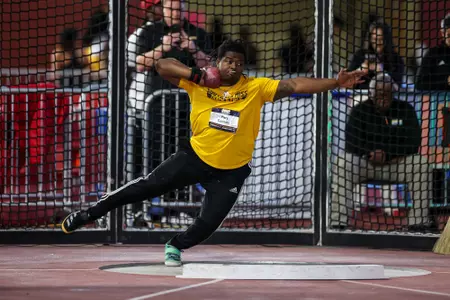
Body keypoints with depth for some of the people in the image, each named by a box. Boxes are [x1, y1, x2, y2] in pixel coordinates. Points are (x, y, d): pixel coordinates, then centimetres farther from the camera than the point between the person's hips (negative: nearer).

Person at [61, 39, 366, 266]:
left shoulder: (256, 87, -10)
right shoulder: (200, 83, -10)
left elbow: (294, 85, -16)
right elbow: (162, 65, -15)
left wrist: (336, 83, -24)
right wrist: (196, 74, -29)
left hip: (231, 171, 1)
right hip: (195, 157, -1)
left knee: (209, 222, -5)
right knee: (147, 186, -3)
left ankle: (176, 247, 27)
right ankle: (90, 214, 12)